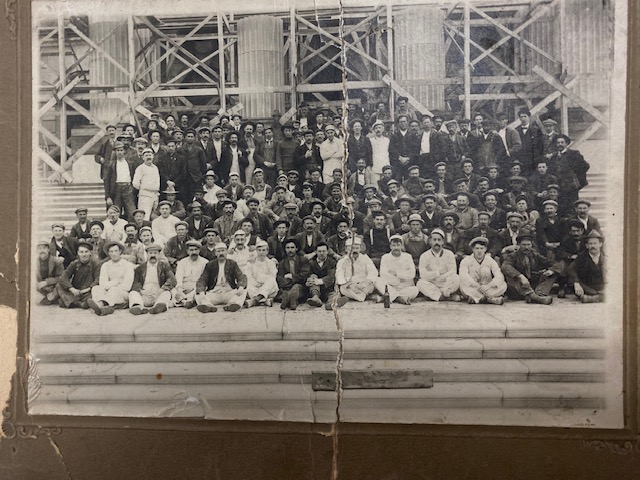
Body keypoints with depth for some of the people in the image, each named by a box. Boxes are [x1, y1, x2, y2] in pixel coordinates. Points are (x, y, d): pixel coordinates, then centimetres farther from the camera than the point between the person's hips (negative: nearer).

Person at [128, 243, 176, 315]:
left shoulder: (164, 266, 16)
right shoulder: (140, 268, 20)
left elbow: (172, 280, 2)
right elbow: (136, 283, 8)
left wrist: (163, 289, -17)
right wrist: (140, 290, -15)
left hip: (158, 295, -1)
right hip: (144, 295, 2)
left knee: (166, 293, -30)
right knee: (133, 293, -25)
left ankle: (159, 305, -60)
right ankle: (138, 306, -54)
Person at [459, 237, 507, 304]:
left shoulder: (490, 260, 4)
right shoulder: (466, 260, -1)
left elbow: (499, 277, -10)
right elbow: (464, 277, -18)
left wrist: (489, 286, -28)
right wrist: (477, 286, -31)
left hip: (487, 290, 2)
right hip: (473, 290, -2)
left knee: (503, 285, -22)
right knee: (463, 286, -31)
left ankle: (475, 298, -32)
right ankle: (492, 299, -32)